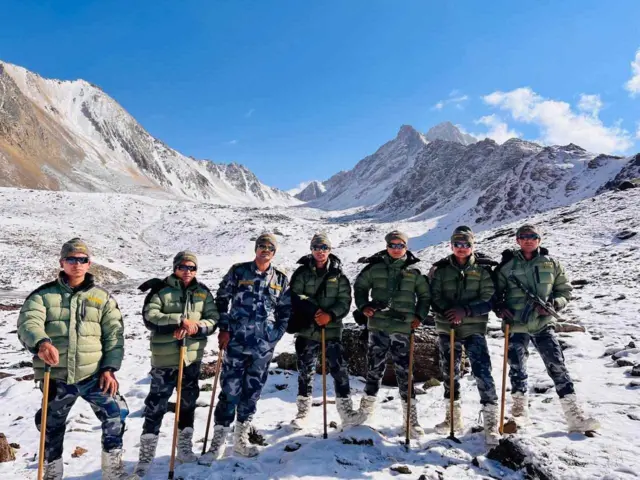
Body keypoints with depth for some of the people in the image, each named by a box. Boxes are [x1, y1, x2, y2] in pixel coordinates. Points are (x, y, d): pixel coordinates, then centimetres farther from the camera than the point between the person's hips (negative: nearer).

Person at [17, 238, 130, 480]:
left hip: (93, 374, 0)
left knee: (116, 414, -11)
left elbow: (114, 334, 2)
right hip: (56, 377, 1)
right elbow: (28, 322, -13)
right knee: (51, 427, 15)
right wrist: (40, 342, -35)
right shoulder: (43, 294, 3)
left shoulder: (102, 297, 5)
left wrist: (109, 368, -8)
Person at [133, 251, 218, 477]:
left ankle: (185, 448, 33)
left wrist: (196, 327, -18)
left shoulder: (203, 292, 5)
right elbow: (149, 317, -17)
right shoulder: (160, 290, -6)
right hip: (165, 358, -4)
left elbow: (213, 320, 2)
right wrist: (180, 320, -25)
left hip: (192, 357, 5)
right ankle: (146, 456, 15)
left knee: (188, 403, 17)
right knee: (156, 406, 2)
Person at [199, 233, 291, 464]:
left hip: (264, 346, 3)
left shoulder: (281, 279, 8)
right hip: (236, 342, -2)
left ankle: (241, 438, 26)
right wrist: (224, 328, -2)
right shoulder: (238, 271, 1)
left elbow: (285, 311, 13)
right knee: (230, 390, -2)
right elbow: (222, 299, 4)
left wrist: (275, 336, 5)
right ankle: (218, 440, 11)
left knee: (252, 391, 10)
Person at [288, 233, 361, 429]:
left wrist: (331, 315, -17)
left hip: (332, 328, 0)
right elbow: (295, 296, -6)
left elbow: (345, 301, 0)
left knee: (339, 369, -2)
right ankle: (303, 411, 23)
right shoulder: (302, 272, 3)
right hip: (307, 329, 1)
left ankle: (346, 409, 9)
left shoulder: (338, 275, 4)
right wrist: (313, 310, -19)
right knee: (306, 370, 10)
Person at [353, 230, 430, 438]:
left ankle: (411, 416, 10)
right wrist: (363, 305, -1)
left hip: (403, 328, 0)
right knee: (374, 368, 10)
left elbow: (425, 295, 15)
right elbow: (360, 286, 13)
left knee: (404, 372, 0)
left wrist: (419, 316, 4)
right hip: (378, 326, 1)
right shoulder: (375, 267, 3)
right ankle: (367, 406, 29)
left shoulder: (414, 272, 4)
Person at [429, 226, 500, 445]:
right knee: (449, 372, 12)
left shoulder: (482, 269, 0)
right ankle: (453, 417, 28)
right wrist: (447, 311, -19)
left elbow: (489, 300, -6)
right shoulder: (440, 269, 4)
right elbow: (434, 297, -1)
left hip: (474, 328, -2)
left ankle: (491, 421, 1)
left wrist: (466, 310, -19)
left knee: (482, 372, -10)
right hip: (446, 328, 3)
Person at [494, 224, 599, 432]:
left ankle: (575, 417, 4)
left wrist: (553, 304, -9)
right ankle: (520, 412, 24)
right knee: (517, 370, 7)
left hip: (543, 324, 1)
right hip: (516, 326, 0)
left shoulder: (551, 263, 4)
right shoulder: (507, 265, 1)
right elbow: (495, 292, 9)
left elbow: (565, 290, 10)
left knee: (558, 367, -3)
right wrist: (499, 308, -10)